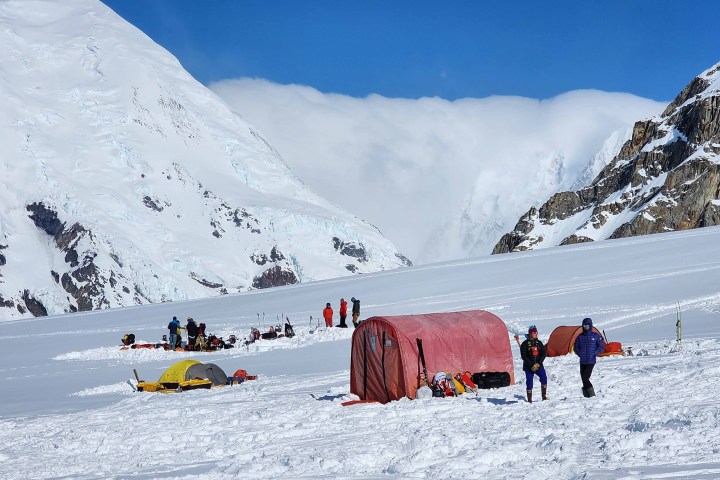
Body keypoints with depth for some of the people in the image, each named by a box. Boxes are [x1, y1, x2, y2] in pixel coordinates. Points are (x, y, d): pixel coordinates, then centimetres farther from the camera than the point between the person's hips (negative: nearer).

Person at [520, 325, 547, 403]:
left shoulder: (539, 343, 9)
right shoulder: (525, 344, -2)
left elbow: (544, 353, 4)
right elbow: (524, 356, -7)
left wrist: (538, 363, -10)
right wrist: (532, 365, -15)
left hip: (538, 365, 2)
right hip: (528, 367, -2)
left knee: (544, 377, -17)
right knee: (529, 382, -3)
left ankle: (544, 396, -9)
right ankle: (529, 400, 7)